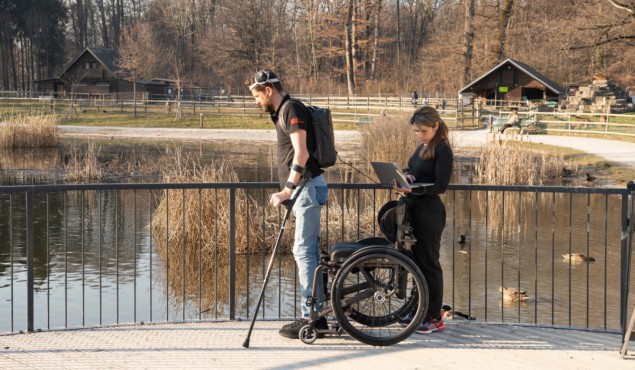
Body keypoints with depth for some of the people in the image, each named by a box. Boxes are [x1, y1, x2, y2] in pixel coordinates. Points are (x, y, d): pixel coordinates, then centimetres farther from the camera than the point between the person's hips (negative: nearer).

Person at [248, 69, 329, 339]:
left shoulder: (292, 109, -12)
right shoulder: (282, 112, 19)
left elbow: (302, 153, -22)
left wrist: (288, 189, -25)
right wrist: (287, 190, 23)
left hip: (308, 187, -11)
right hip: (304, 188, 11)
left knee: (304, 251, -10)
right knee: (309, 251, 11)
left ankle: (310, 317, -8)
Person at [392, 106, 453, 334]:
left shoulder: (443, 150, -13)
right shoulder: (422, 147, 14)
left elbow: (441, 186, -17)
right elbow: (410, 168, 20)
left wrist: (412, 189, -28)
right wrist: (405, 174, -3)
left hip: (430, 212, -9)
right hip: (414, 209, 9)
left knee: (429, 263, -4)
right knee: (417, 261, 13)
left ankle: (435, 318, 2)